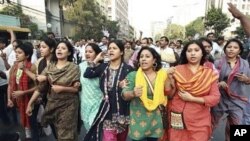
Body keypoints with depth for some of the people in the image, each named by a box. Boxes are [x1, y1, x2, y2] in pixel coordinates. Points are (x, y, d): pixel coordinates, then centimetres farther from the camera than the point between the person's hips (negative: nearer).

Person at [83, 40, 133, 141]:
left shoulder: (128, 69, -7)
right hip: (107, 111, 2)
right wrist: (96, 59, -3)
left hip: (123, 111, -1)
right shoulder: (103, 67, 4)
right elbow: (87, 74, -6)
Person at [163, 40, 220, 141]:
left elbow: (215, 98, -5)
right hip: (178, 119, 0)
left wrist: (192, 98, -14)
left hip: (199, 122, 1)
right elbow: (170, 95, -3)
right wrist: (170, 78, -18)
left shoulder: (210, 73, 0)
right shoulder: (177, 70, -2)